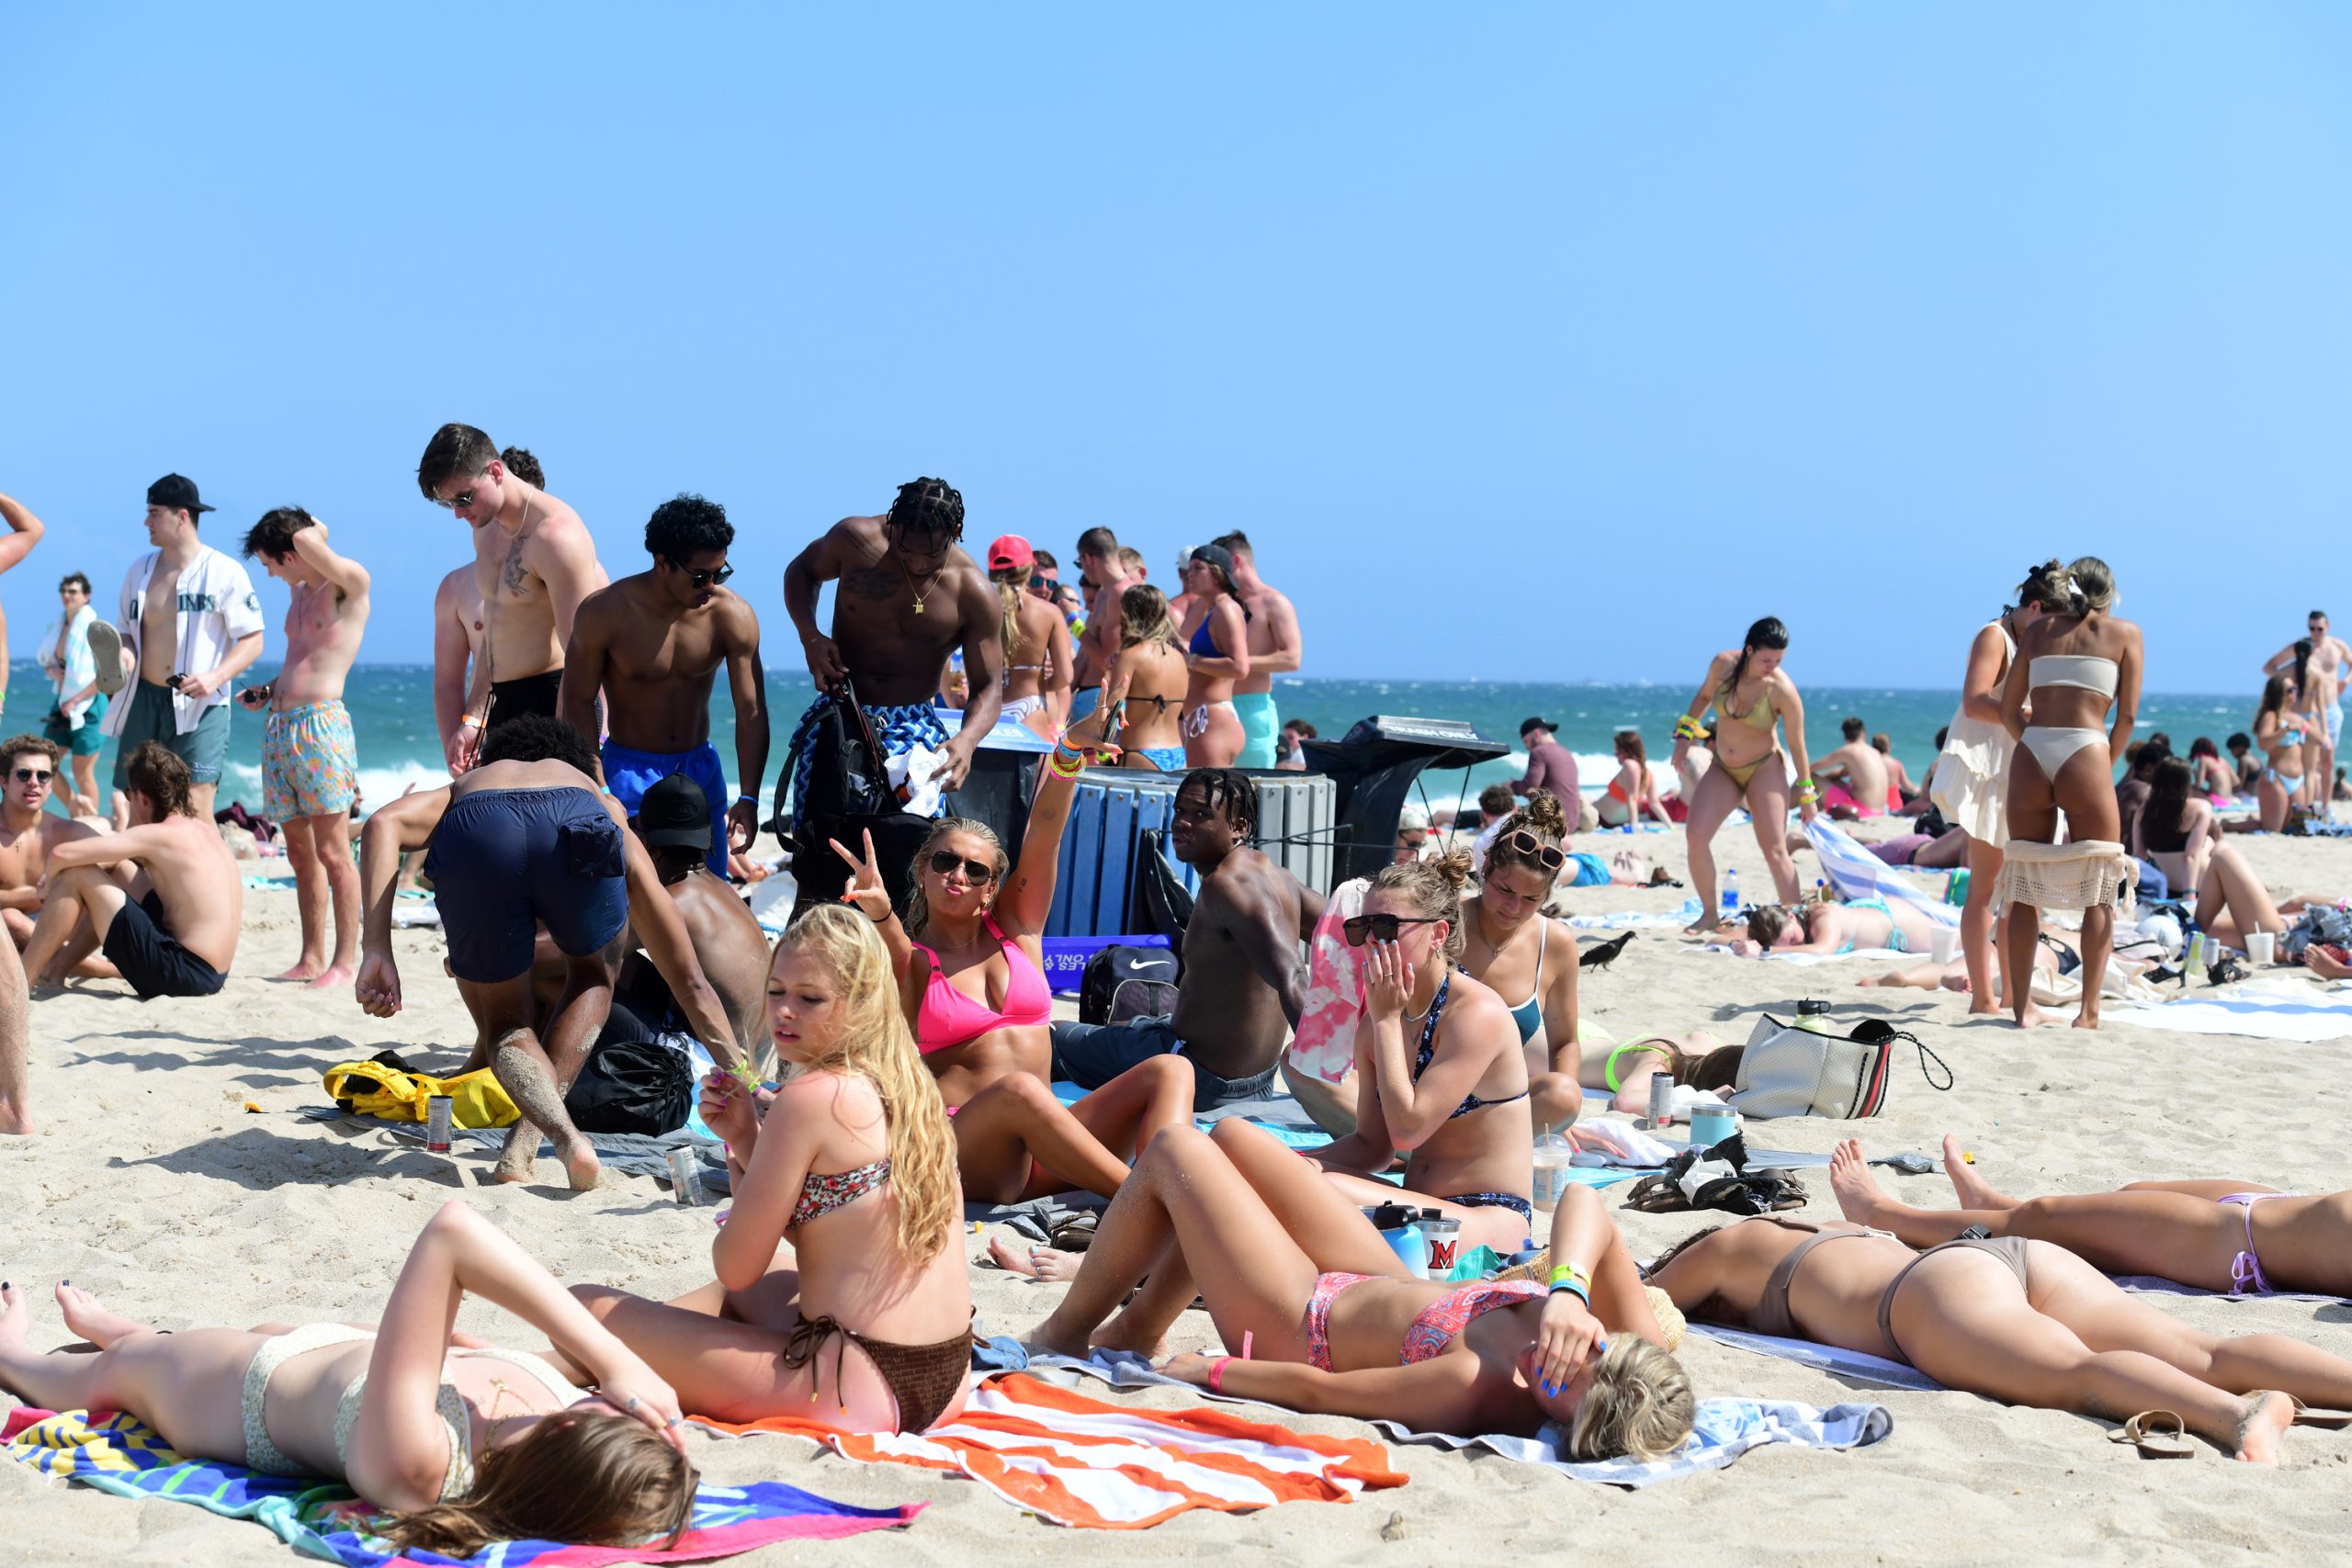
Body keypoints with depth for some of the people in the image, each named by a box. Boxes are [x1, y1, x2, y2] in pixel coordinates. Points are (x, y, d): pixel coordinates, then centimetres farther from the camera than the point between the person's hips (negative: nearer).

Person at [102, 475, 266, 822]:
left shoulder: (224, 572, -3)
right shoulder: (140, 570, 12)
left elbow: (252, 640, -4)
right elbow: (127, 632, 20)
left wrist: (215, 677, -20)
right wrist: (122, 654, -4)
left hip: (199, 705, -5)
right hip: (144, 700, 5)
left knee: (196, 807, -15)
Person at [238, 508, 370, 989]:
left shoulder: (350, 583, -6)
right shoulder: (298, 589, 20)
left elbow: (305, 541, -24)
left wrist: (316, 533, -2)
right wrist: (270, 690, 18)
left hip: (320, 724, -9)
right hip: (279, 727, 9)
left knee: (332, 852, -7)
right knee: (300, 853, 9)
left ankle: (346, 961, -4)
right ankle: (311, 958, 13)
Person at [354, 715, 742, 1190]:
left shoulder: (462, 788, 43)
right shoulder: (604, 805, 43)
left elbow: (384, 824, 16)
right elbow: (690, 982, 42)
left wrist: (378, 952, 9)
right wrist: (743, 1080, 48)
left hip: (475, 837, 0)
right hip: (578, 833, 0)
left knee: (504, 1023, 25)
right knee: (591, 973, 33)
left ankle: (563, 1134, -3)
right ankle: (526, 1138, 16)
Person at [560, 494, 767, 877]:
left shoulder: (731, 615, -11)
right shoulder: (605, 612, -15)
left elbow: (751, 710, -11)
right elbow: (578, 702, -8)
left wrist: (748, 799, -20)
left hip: (700, 769, 3)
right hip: (628, 770, -3)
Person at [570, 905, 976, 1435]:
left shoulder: (811, 1096, -14)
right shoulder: (905, 1087, 10)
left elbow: (736, 1267, -9)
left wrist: (742, 1149, 8)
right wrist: (745, 1141, 8)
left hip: (857, 1394, -9)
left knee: (588, 1307, -5)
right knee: (769, 1269, 40)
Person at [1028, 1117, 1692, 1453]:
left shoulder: (1475, 1390, -44)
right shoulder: (1637, 1344, -30)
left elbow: (1315, 1390, -31)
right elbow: (1583, 1202, -28)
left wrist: (1211, 1370, -17)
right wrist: (1569, 1288, -45)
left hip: (1300, 1327, -6)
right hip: (1383, 1286, 6)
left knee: (1173, 1151, 9)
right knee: (1229, 1134, 19)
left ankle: (1064, 1331, 34)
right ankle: (1137, 1327, 38)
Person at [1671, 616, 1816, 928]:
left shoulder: (1783, 690, -19)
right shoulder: (1722, 664, -10)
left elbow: (1797, 744, -10)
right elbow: (1704, 695, 14)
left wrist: (1807, 794, -5)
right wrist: (1684, 733, 10)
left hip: (1764, 768, -4)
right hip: (1723, 769, 4)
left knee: (1774, 849, -13)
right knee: (1696, 836, -11)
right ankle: (1709, 914, 4)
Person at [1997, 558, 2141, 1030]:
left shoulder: (2037, 629, 17)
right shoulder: (2124, 633, 11)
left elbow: (2008, 709, 14)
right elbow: (2127, 716, 5)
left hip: (2030, 754, 3)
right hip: (2085, 753, -3)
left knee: (2024, 885, 9)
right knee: (2099, 890, 5)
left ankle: (2022, 1004, 9)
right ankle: (2089, 1008, -1)